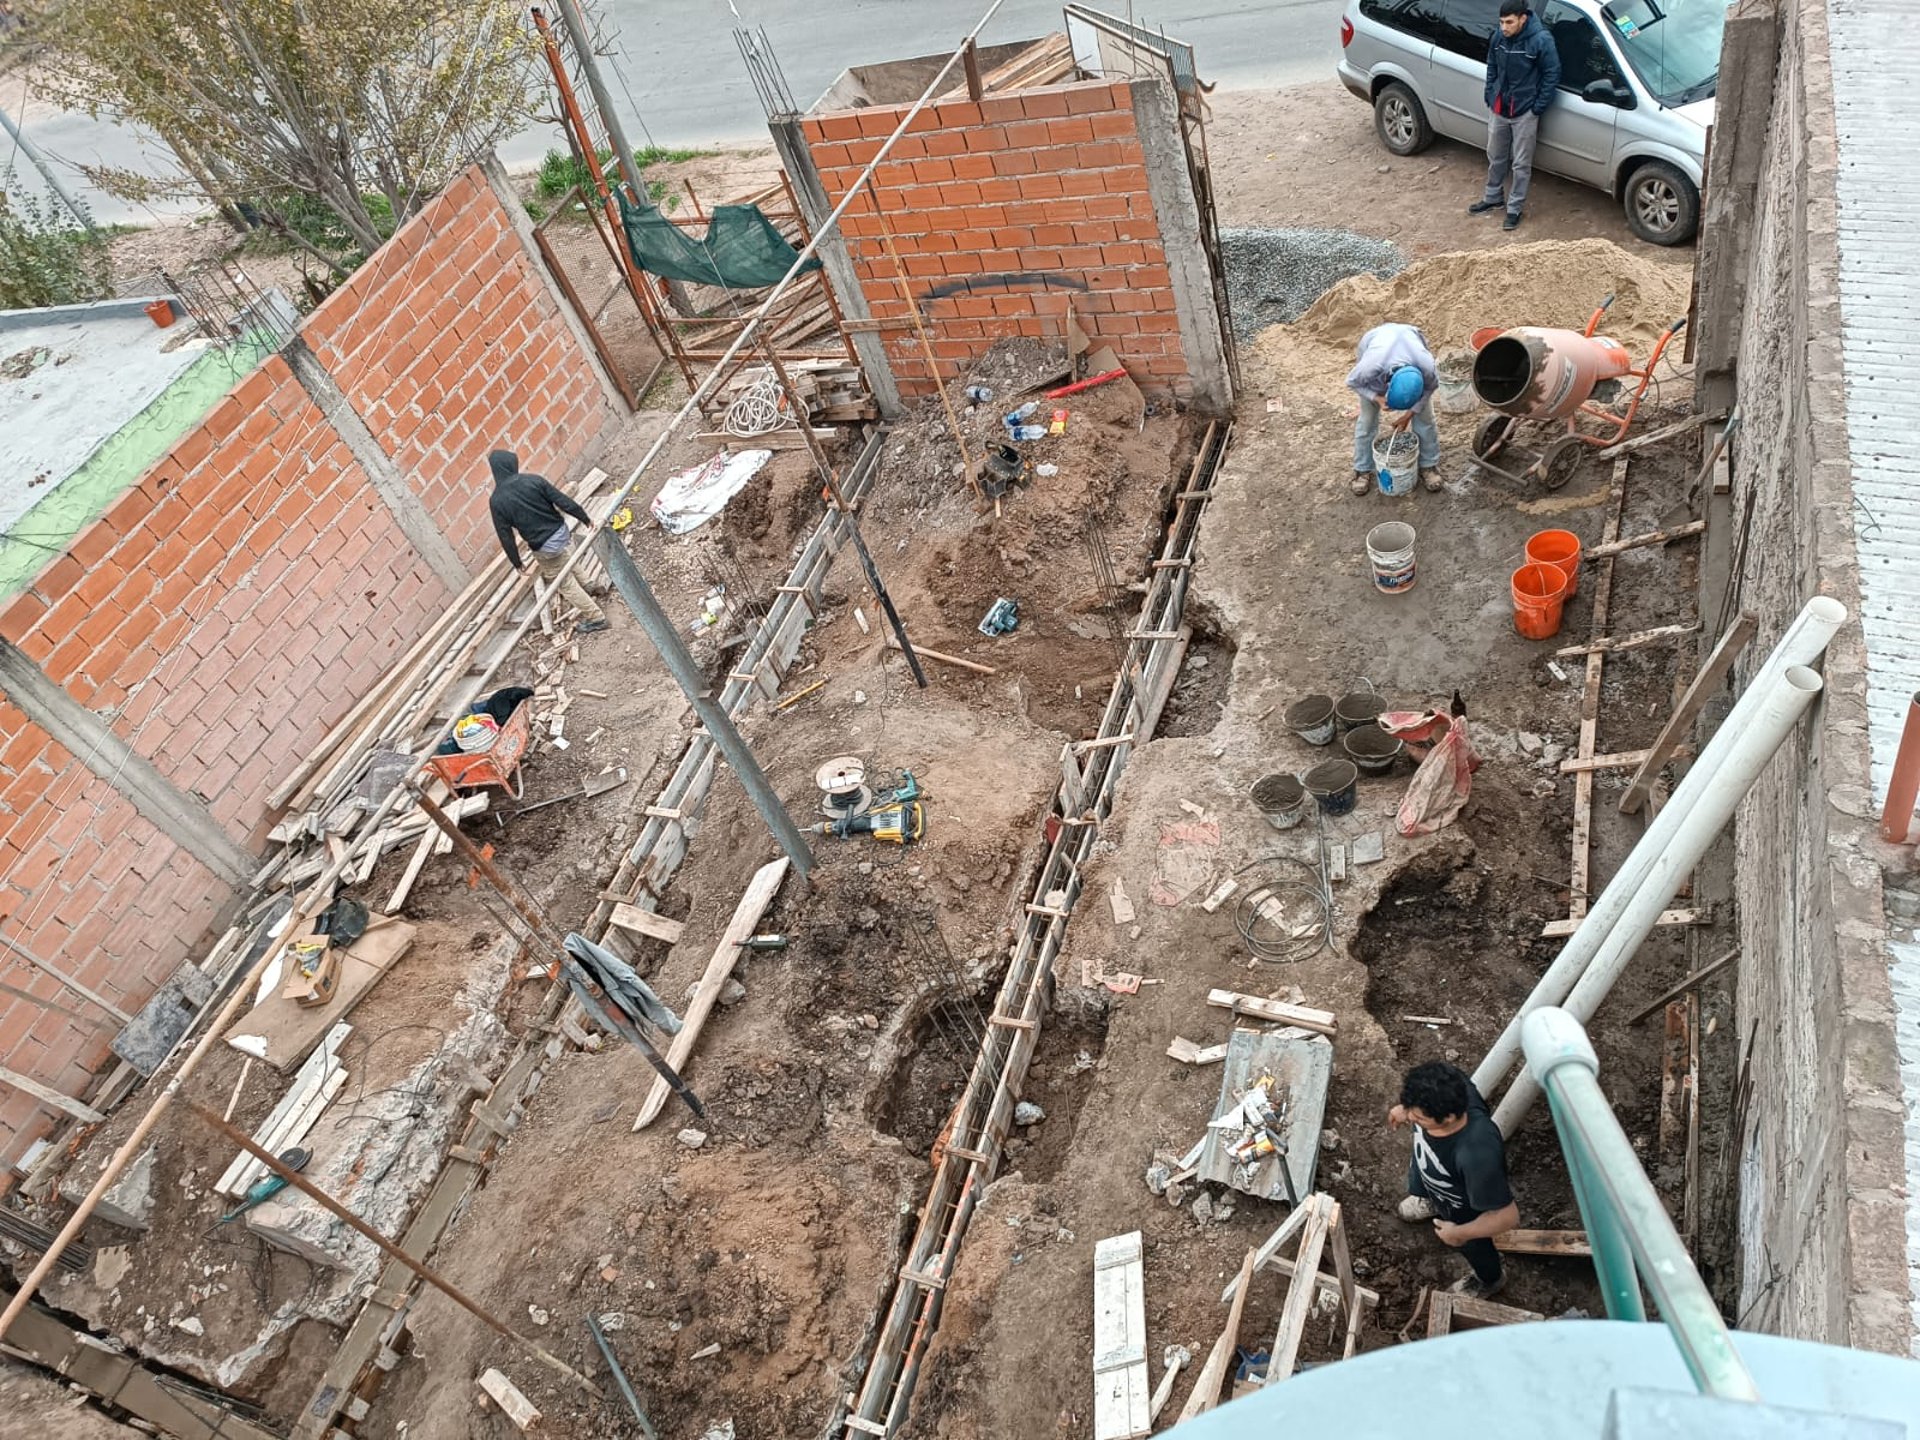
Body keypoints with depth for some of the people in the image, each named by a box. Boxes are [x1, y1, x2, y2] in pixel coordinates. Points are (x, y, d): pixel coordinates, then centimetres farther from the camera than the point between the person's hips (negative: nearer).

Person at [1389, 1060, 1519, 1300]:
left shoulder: (1477, 1155, -51)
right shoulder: (1448, 1088, -36)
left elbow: (1508, 1216, -36)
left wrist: (1460, 1233, -24)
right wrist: (1406, 1108, 4)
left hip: (1465, 1207, -4)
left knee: (1470, 1246, 29)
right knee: (1417, 1186, 37)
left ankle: (1491, 1280, 62)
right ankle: (1432, 1203, 72)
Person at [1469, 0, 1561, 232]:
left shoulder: (1541, 40, -20)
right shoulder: (1499, 36, -6)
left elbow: (1552, 75, -13)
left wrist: (1538, 108, -13)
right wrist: (1490, 96, 7)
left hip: (1524, 112, -5)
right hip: (1497, 109, 5)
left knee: (1521, 164, 4)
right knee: (1495, 157, 20)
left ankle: (1515, 208, 15)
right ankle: (1493, 197, 38)